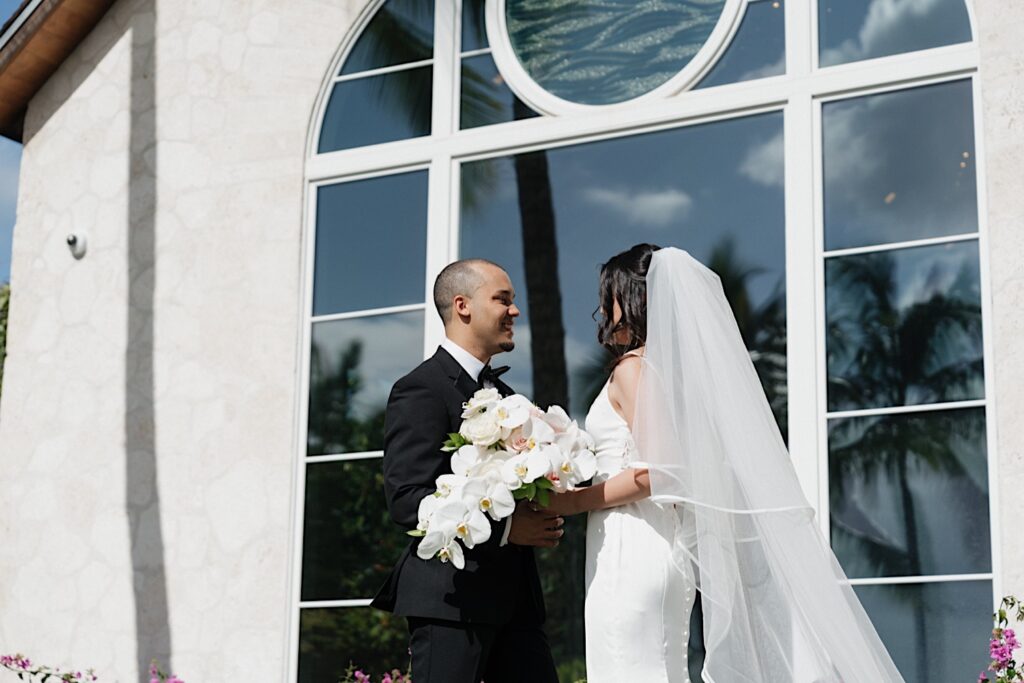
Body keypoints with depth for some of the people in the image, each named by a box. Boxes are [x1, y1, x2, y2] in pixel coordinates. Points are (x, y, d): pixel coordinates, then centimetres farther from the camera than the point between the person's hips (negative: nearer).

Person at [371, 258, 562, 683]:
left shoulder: (504, 395, 21)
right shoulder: (422, 389, -8)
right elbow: (405, 500, -17)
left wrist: (543, 522, 3)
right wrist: (503, 528, -20)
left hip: (515, 599, 8)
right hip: (452, 597, -8)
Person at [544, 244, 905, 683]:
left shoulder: (633, 367, -10)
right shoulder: (675, 366, 16)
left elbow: (654, 473, -20)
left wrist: (572, 502, -12)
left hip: (631, 552, -9)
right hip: (663, 547, 9)